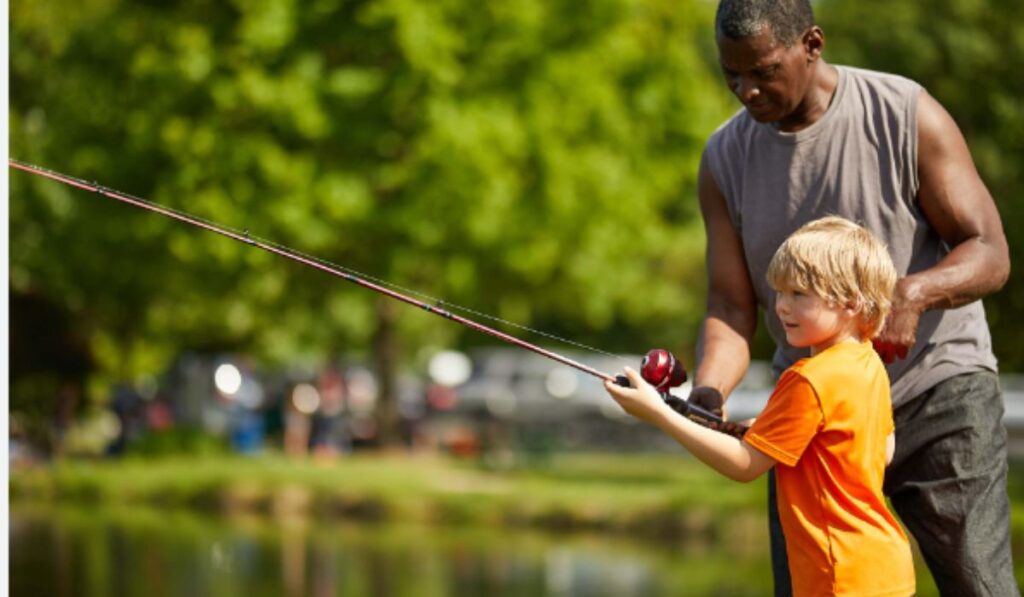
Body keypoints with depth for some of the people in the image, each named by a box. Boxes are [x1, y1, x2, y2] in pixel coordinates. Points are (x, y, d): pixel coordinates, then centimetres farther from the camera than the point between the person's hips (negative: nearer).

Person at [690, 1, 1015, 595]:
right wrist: (707, 395, -23)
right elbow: (731, 308, -2)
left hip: (938, 388, -4)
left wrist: (915, 292, -35)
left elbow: (990, 255, -14)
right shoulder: (724, 160, 0)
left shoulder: (908, 116, -12)